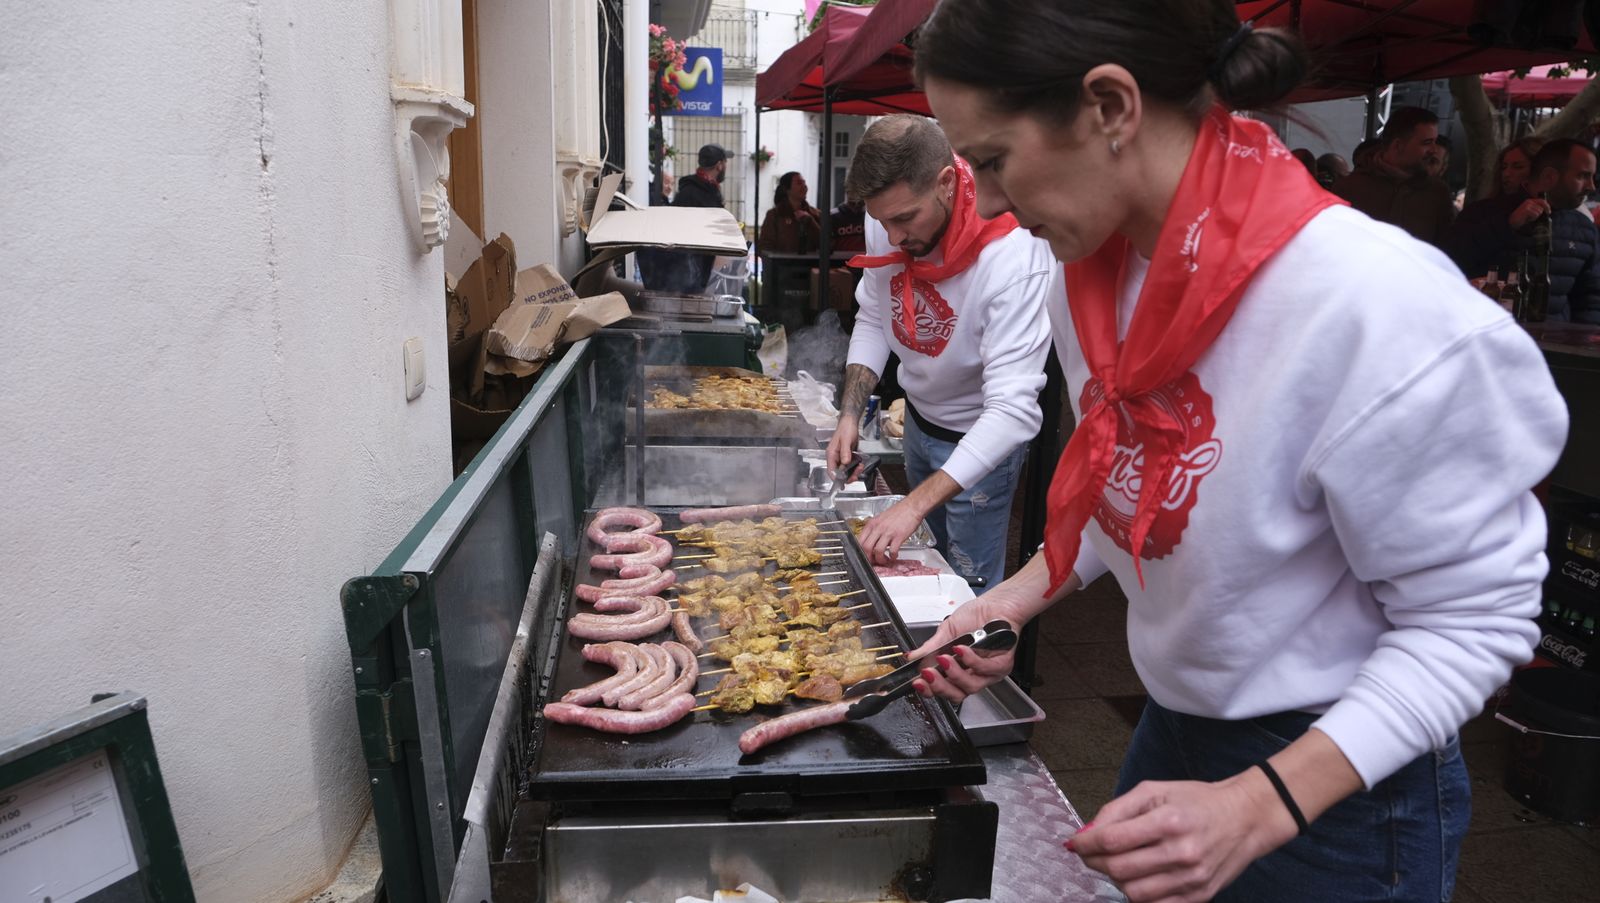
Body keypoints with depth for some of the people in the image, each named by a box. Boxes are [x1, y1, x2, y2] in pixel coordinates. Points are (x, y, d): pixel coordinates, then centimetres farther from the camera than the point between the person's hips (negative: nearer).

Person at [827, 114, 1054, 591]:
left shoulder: (1013, 257, -34)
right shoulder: (888, 223, -14)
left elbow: (1013, 410, -37)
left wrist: (916, 504, -42)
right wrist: (850, 414, -12)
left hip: (981, 437, -6)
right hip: (919, 417, 6)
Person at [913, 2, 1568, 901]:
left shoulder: (1374, 303, -29)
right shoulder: (1088, 272, -7)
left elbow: (1474, 615, -21)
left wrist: (1259, 808, -28)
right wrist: (1020, 596, -4)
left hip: (1341, 786, -6)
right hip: (1175, 731, 6)